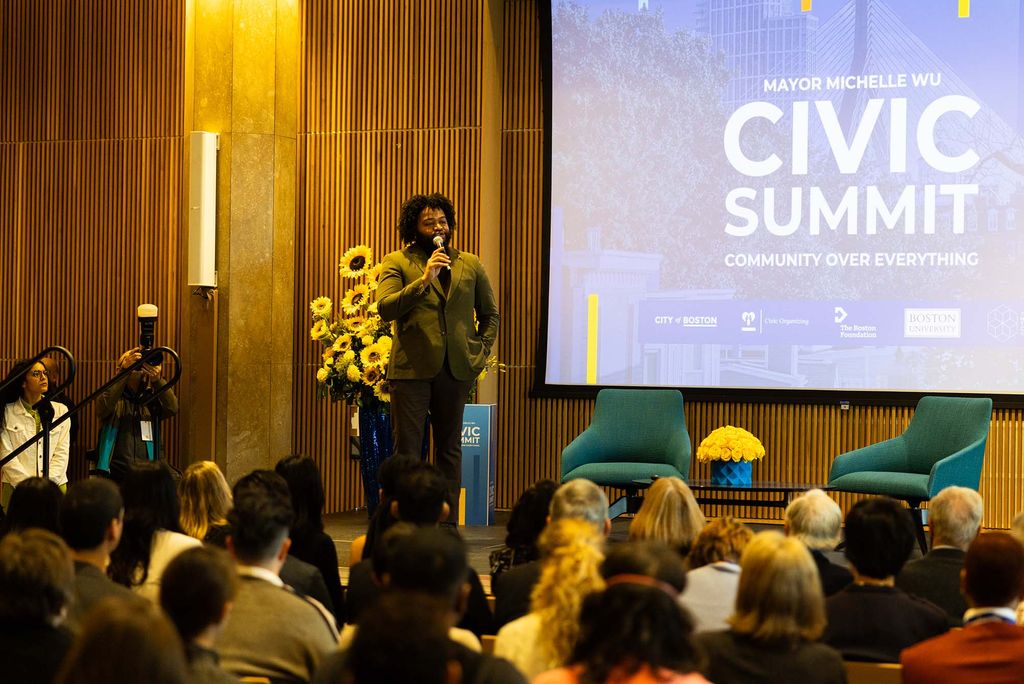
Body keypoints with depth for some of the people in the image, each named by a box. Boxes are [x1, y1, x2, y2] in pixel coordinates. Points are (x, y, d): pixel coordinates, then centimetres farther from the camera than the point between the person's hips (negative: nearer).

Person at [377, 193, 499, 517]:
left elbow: (490, 313, 21)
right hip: (411, 368, -3)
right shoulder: (397, 263, 3)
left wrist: (482, 350, 7)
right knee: (407, 450, -3)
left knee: (450, 449, 8)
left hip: (456, 369, 3)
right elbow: (385, 308, -11)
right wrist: (424, 281, -20)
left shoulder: (471, 265, 13)